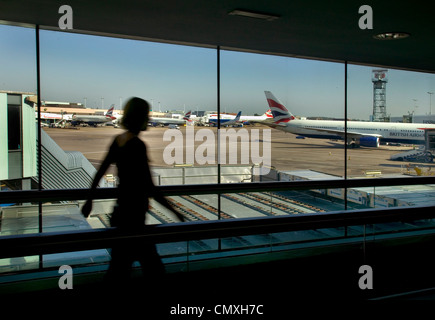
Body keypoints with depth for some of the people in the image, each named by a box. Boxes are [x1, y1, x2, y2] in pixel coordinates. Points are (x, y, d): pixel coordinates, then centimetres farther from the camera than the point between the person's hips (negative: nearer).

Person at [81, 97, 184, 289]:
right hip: (134, 212, -9)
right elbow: (149, 188, -22)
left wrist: (89, 200, 23)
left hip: (122, 207, 9)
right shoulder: (138, 145, -20)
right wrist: (174, 211, -15)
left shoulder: (118, 140, 4)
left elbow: (100, 172, 11)